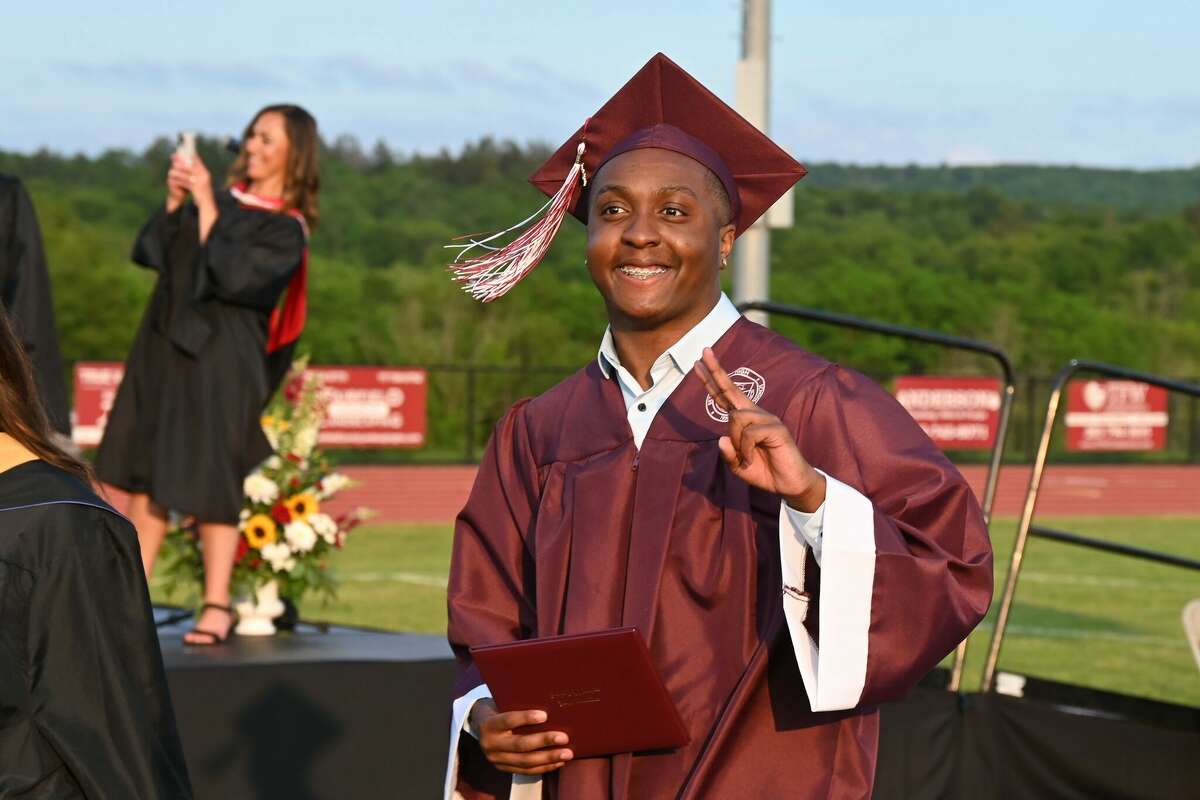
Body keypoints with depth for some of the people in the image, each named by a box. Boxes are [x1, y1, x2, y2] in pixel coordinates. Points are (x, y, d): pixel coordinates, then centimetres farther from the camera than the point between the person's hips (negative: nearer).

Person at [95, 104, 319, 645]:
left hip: (220, 360, -7)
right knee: (147, 471, 9)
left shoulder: (286, 230, -7)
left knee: (207, 481, -6)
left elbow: (230, 277, -20)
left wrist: (205, 207, -17)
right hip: (165, 345, 7)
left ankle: (216, 606, 1)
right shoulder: (225, 200, 11)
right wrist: (174, 203, -7)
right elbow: (149, 253, 7)